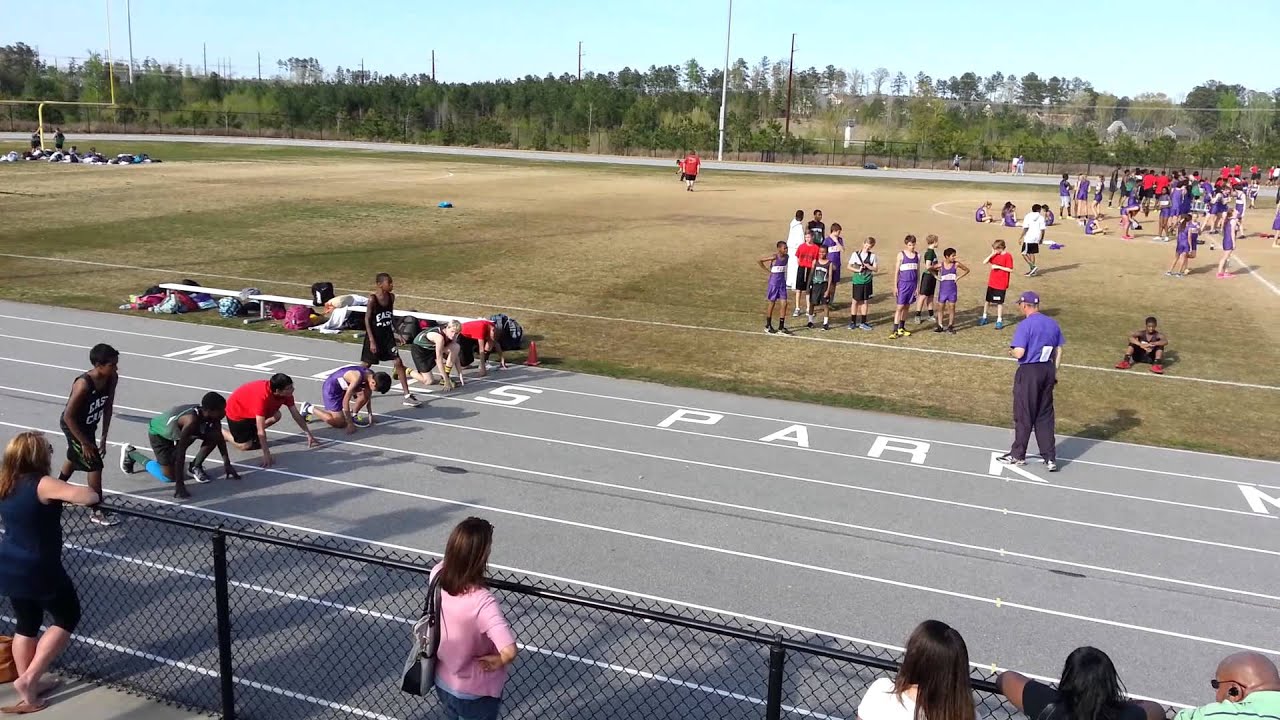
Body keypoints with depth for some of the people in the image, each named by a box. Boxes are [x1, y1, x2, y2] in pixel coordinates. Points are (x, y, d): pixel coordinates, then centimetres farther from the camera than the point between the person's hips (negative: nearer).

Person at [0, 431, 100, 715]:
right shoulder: (42, 484, -22)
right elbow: (85, 496, -35)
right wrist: (95, 495, -11)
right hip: (39, 571, -8)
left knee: (26, 624, 21)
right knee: (68, 618, 12)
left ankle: (27, 690, 30)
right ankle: (28, 679, 5)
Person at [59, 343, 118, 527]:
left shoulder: (112, 378, -17)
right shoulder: (84, 384, -36)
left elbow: (108, 407, -6)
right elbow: (68, 416, -28)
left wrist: (104, 438, -5)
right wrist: (84, 443, -23)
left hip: (88, 425, 8)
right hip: (73, 426, -8)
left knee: (74, 458, 29)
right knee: (95, 465, -7)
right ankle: (98, 512, 4)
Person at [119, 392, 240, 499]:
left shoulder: (213, 417, -22)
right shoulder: (192, 421, -42)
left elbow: (220, 438, -4)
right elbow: (180, 452, -42)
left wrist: (227, 465, -5)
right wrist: (179, 485, -43)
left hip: (177, 430, 6)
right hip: (159, 432, -6)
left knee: (214, 436, -14)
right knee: (169, 476, -3)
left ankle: (195, 467, 7)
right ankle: (130, 453, 14)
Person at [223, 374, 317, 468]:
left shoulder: (286, 393, -22)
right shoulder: (262, 397, -42)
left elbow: (296, 415, -7)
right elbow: (261, 431, -41)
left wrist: (309, 434, -6)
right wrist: (266, 454, -42)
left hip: (249, 408, 7)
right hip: (236, 411, -7)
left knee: (276, 416, -13)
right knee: (245, 445, -7)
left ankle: (252, 433, 6)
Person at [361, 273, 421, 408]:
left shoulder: (391, 297, -1)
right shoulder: (372, 299, -17)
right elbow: (367, 320, -14)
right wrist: (372, 341, -17)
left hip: (388, 336, 4)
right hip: (374, 336, -4)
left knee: (398, 363, -4)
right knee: (365, 365, 10)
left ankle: (407, 396, -1)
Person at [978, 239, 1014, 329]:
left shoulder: (1008, 256, -13)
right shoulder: (994, 256, 5)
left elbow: (1010, 270, -16)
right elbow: (984, 262, 0)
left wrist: (998, 266, -20)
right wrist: (992, 254, -11)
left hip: (1001, 284, -6)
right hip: (991, 283, 6)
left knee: (999, 302, 1)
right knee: (988, 300, 15)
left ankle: (999, 321, 11)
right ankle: (984, 317, 29)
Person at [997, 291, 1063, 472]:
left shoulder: (1025, 325, -15)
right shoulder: (1053, 323, 7)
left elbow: (1019, 353, -20)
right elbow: (1059, 351, 11)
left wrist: (1011, 351, 2)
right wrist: (1054, 373, 18)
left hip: (1029, 372, -7)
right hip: (1048, 370, 7)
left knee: (1024, 416, 5)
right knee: (1045, 416, 12)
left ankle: (1018, 455, 17)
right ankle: (1050, 458, 11)